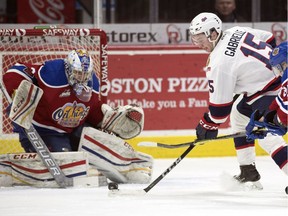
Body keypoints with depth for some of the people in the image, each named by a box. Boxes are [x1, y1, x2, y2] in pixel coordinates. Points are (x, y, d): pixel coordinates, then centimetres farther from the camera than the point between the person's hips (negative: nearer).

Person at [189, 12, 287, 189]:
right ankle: (248, 171, 26)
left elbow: (220, 103, -16)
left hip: (269, 91, -11)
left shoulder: (219, 63, -21)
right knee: (239, 114, 22)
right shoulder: (236, 32, 2)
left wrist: (209, 125, 0)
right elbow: (268, 39, 16)